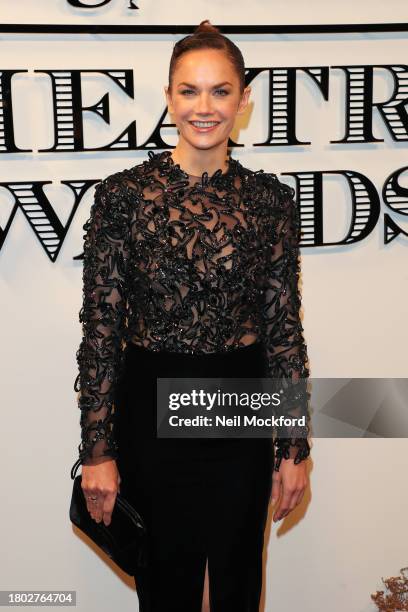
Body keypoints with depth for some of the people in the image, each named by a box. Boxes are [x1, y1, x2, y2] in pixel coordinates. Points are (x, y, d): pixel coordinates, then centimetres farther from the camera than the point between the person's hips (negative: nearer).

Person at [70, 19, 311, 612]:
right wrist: (98, 449, -6)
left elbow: (284, 327, 0)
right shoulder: (123, 193, -6)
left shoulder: (271, 198, -2)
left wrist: (294, 447, 0)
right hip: (150, 409, -1)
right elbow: (100, 328, -5)